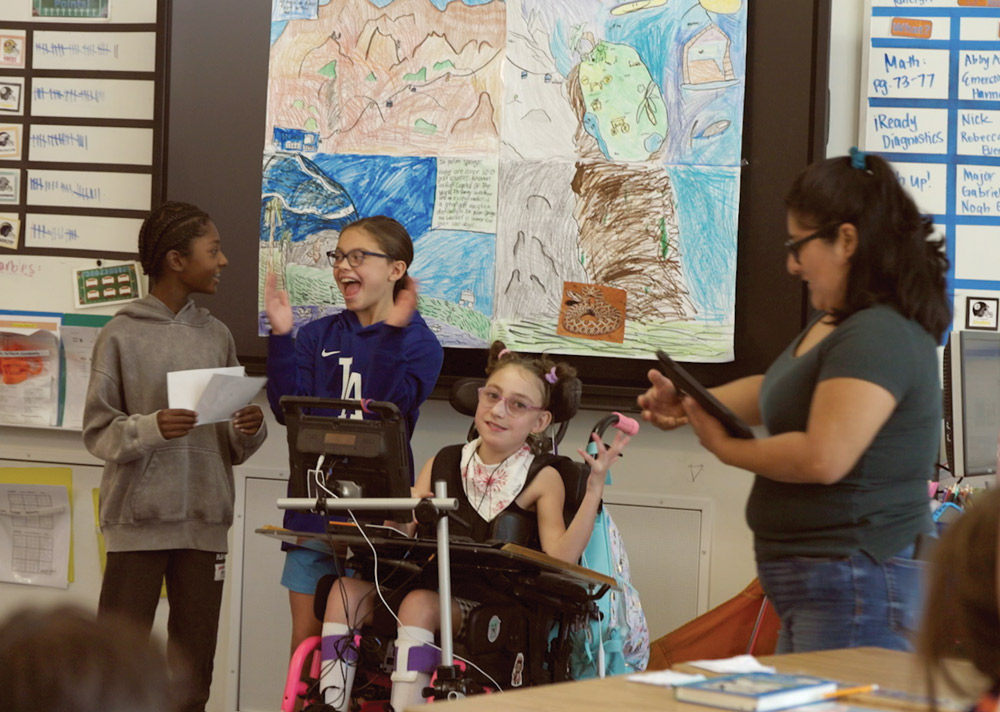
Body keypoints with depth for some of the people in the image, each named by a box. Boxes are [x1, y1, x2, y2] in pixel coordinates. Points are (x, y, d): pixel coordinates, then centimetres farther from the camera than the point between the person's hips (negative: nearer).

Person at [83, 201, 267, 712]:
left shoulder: (216, 336, 11)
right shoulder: (122, 336, -2)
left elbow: (233, 448, 14)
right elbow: (98, 432, -4)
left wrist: (249, 431, -7)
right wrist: (150, 429, -21)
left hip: (205, 522, 4)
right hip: (138, 521, -4)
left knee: (194, 663, 6)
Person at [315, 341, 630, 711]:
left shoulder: (542, 479, 3)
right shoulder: (443, 463, 14)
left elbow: (560, 559, -12)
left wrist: (594, 490, -18)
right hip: (429, 583, 4)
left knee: (420, 603, -33)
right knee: (347, 590, -20)